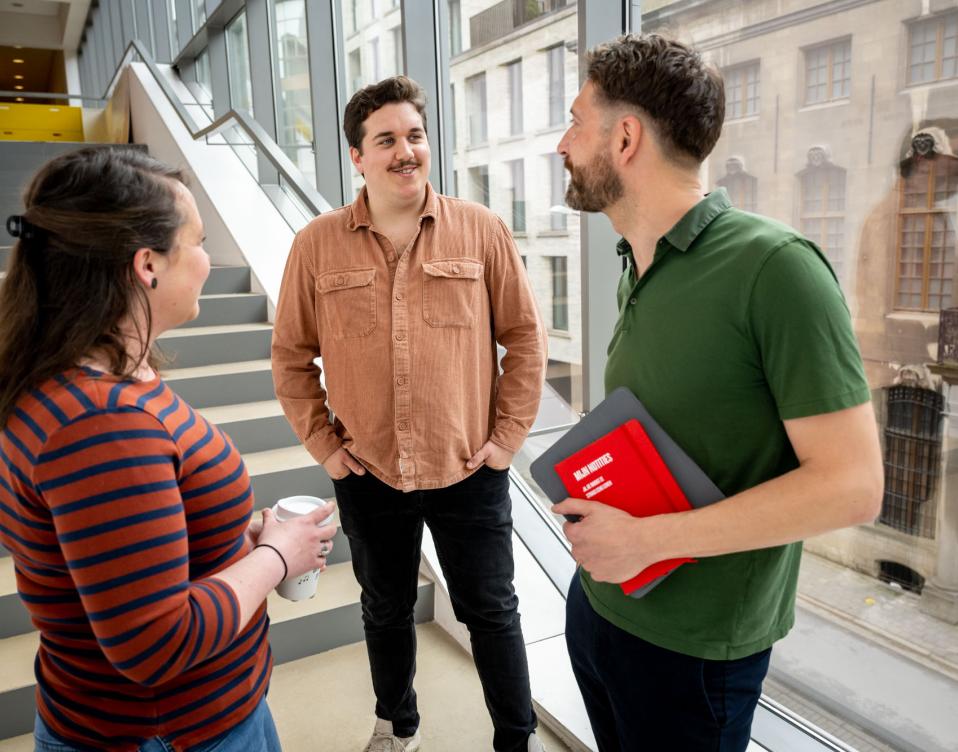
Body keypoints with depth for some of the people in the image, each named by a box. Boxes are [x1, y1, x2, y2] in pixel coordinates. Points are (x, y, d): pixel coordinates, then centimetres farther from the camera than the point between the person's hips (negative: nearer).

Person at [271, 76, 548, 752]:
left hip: (470, 472, -1)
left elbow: (525, 335, -2)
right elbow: (291, 355, 4)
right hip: (369, 475, 2)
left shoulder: (481, 230, -5)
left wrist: (508, 434, -4)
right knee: (386, 611, 21)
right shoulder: (317, 245, -3)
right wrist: (323, 443, 0)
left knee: (491, 610, 14)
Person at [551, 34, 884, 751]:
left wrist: (646, 539, -23)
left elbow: (852, 484, -22)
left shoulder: (774, 266, -21)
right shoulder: (636, 268, 4)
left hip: (691, 645, -6)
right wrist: (601, 516, -3)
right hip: (598, 600, 7)